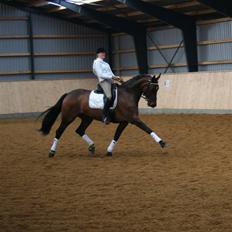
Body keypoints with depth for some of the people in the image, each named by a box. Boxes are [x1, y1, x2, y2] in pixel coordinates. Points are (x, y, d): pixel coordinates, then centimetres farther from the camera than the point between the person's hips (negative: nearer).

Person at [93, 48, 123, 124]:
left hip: (110, 81, 10)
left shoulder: (106, 64, 26)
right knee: (109, 96, -30)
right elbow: (100, 74, -11)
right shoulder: (97, 62, 0)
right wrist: (112, 77, -17)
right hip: (104, 81, -10)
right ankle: (105, 116, -29)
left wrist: (117, 78, 3)